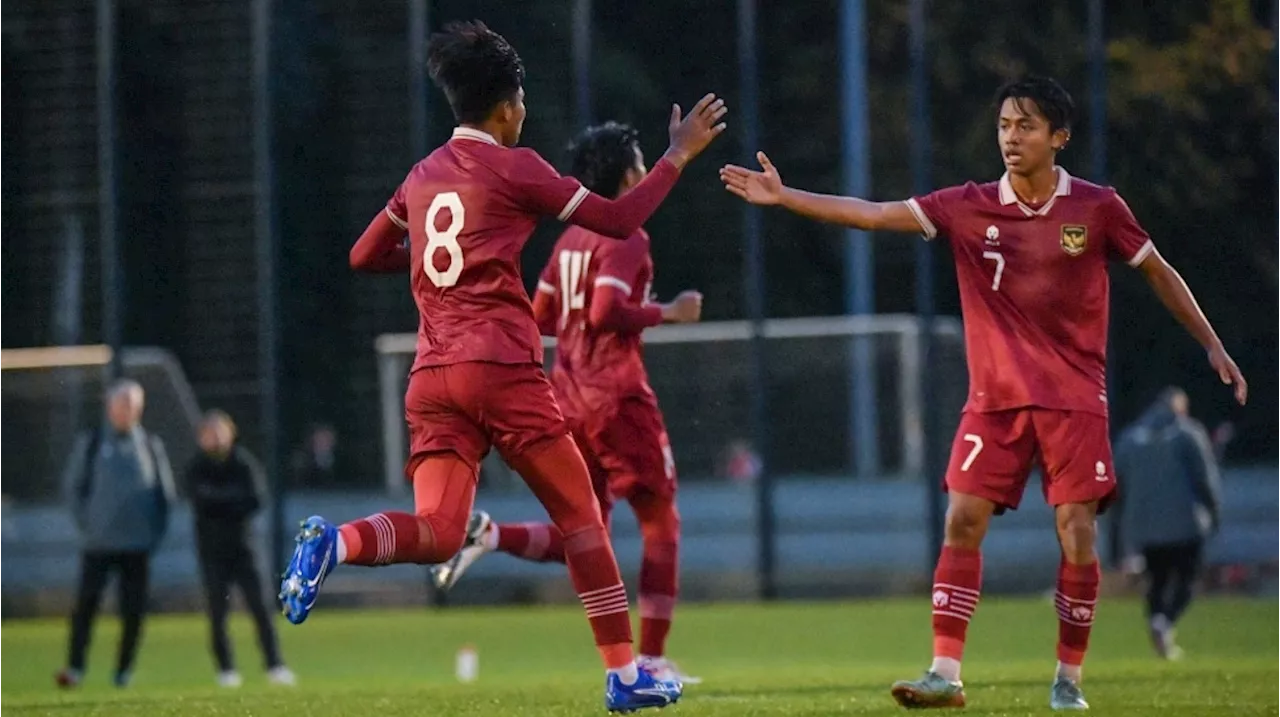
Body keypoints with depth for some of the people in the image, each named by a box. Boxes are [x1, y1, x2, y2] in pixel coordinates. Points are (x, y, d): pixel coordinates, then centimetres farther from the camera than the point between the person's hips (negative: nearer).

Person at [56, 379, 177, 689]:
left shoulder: (151, 445, 8)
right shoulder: (90, 443, 5)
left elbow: (166, 491, 13)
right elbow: (73, 485, 9)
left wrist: (156, 531, 5)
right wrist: (86, 522, 0)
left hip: (138, 544, 1)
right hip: (98, 543, -1)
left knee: (133, 610, 0)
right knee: (86, 603, -11)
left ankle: (124, 671, 12)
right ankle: (74, 668, -10)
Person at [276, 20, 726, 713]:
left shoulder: (423, 176, 16)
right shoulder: (512, 167, -2)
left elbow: (365, 255, 25)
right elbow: (619, 219, -1)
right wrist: (679, 154, 9)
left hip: (431, 378, 5)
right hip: (501, 368, -5)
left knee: (436, 533, -2)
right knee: (580, 515, 5)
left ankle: (335, 543, -31)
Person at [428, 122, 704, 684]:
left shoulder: (570, 240, 15)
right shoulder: (627, 237, -10)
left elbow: (540, 317, 16)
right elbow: (606, 312, -22)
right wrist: (666, 314, -11)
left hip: (568, 397, 8)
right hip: (616, 395, -8)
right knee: (661, 521, 4)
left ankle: (487, 534, -13)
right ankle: (652, 660, 1)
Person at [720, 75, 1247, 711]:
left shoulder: (1097, 208, -3)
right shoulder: (969, 209, 0)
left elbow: (1158, 273, 8)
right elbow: (873, 215, -2)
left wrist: (1212, 346, 8)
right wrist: (783, 197, -10)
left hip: (1074, 400, -2)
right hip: (995, 397, 2)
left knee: (1076, 533, -8)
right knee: (962, 522, -8)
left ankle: (1068, 680, 5)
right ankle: (945, 675, -6)